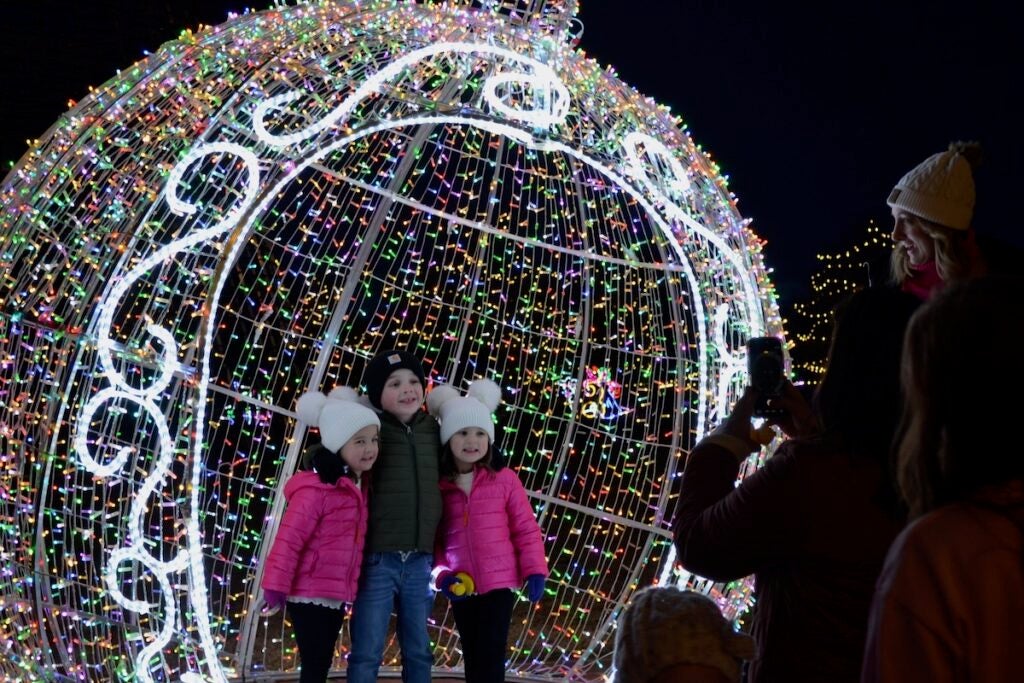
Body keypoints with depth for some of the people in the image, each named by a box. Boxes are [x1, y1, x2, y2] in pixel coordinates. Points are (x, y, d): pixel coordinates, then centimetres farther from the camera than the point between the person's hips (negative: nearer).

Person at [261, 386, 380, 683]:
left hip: (336, 595, 9)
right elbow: (289, 539, -19)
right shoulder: (316, 489, -19)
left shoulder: (358, 486, 10)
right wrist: (276, 586, -18)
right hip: (308, 595, -9)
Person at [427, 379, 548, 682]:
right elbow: (435, 537, 5)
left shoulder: (504, 480, -4)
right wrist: (442, 574, -9)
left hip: (498, 583, -3)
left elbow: (526, 529, -1)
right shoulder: (439, 487, 1)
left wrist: (534, 571, -7)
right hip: (462, 588, 3)